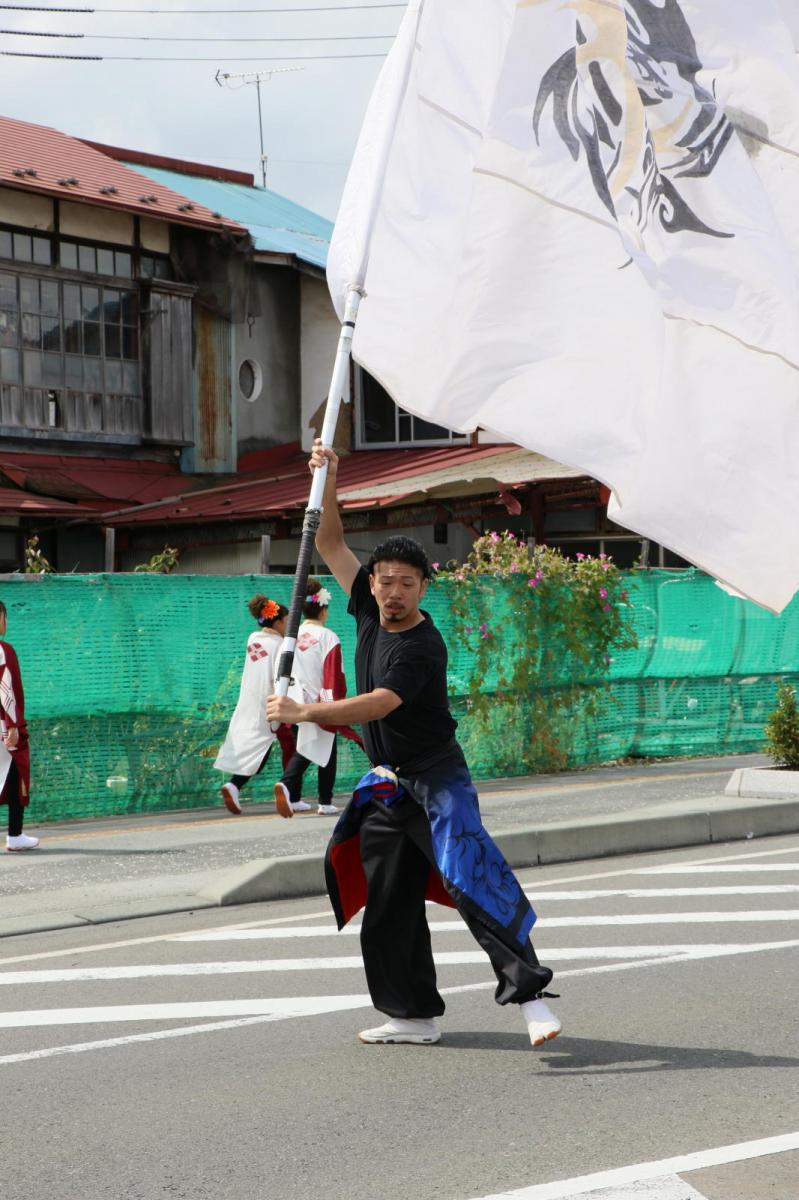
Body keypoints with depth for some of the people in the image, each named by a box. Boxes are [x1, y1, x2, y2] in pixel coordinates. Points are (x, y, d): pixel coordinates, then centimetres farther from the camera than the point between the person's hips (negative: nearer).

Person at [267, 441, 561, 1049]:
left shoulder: (424, 646, -18)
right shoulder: (369, 611, 4)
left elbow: (378, 704, -28)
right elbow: (331, 543, 9)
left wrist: (303, 713, -28)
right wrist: (327, 480, -3)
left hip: (435, 779, -8)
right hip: (385, 787, 8)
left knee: (469, 874, -24)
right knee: (388, 908, 8)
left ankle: (528, 991, -27)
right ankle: (414, 1016, 16)